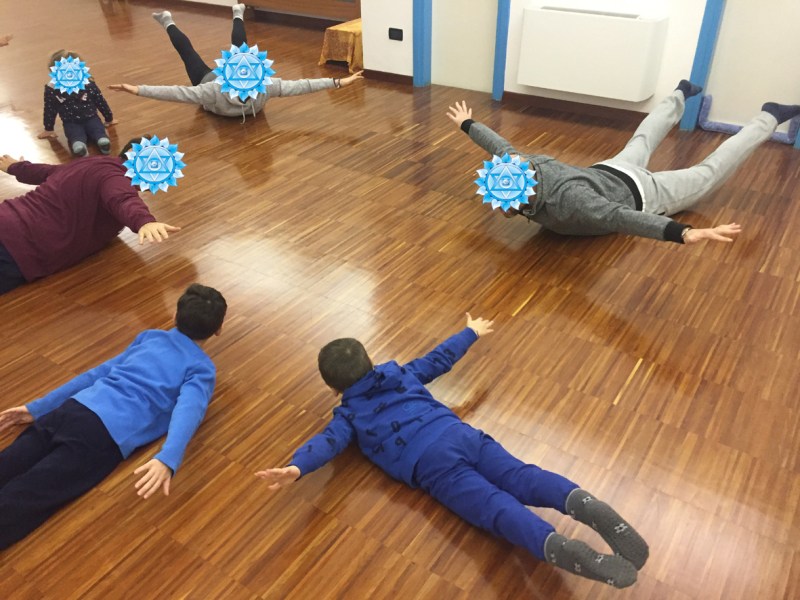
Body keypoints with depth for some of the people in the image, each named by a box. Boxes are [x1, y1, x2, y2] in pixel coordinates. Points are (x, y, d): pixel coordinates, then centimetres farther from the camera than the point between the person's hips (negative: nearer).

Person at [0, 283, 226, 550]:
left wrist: (37, 407, 26)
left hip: (74, 407, 5)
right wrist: (168, 460, -30)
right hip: (107, 435, -5)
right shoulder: (202, 369, 9)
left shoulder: (150, 335, 25)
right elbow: (187, 410, -12)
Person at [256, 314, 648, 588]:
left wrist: (296, 467, -17)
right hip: (464, 435, 5)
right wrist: (471, 332, 55)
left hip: (432, 463, -5)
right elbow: (440, 358, 39)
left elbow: (327, 442, -2)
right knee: (522, 478, -11)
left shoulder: (350, 414, 17)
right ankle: (586, 505, -38)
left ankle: (561, 549, -46)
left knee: (496, 507, -23)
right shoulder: (403, 374, 29)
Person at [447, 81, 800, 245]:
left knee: (708, 174, 15)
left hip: (637, 193, -6)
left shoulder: (566, 201, -48)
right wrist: (467, 124, 10)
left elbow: (620, 218, -60)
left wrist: (687, 234, -71)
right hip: (606, 173, 6)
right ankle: (680, 95, 61)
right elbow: (501, 145, -7)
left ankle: (769, 118, 34)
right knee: (639, 144, 35)